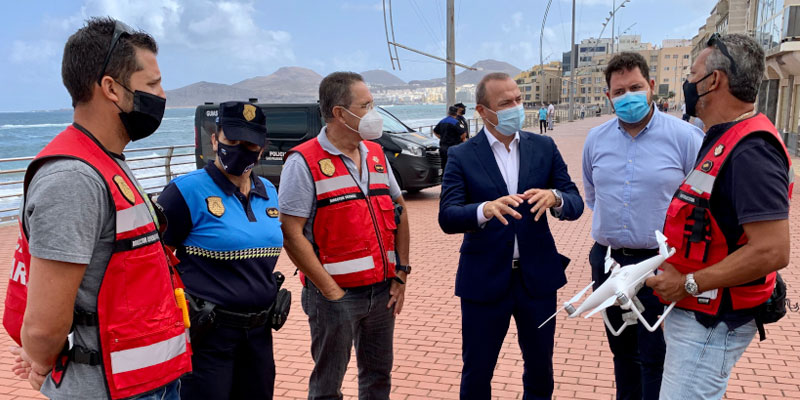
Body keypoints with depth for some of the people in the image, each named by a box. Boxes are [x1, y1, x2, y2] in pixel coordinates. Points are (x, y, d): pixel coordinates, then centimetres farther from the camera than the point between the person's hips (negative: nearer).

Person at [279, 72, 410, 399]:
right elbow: (291, 234, -15)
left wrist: (401, 272, 6)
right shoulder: (305, 162, -12)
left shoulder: (376, 154, 9)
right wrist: (330, 290, -16)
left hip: (383, 291, 6)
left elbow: (399, 211, 14)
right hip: (336, 294, -5)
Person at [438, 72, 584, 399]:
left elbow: (576, 204, -2)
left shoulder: (544, 147, 2)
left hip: (538, 276, 3)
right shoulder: (462, 157, -6)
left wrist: (554, 198, -25)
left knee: (540, 366, 19)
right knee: (476, 372, 11)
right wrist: (485, 210, -36)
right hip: (484, 278, -2)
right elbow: (447, 218, -15)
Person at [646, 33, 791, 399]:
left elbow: (772, 251, -29)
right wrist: (676, 270, 10)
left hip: (711, 322, -10)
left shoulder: (751, 151, -23)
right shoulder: (724, 141, 10)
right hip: (695, 312, 10)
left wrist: (689, 284, -22)